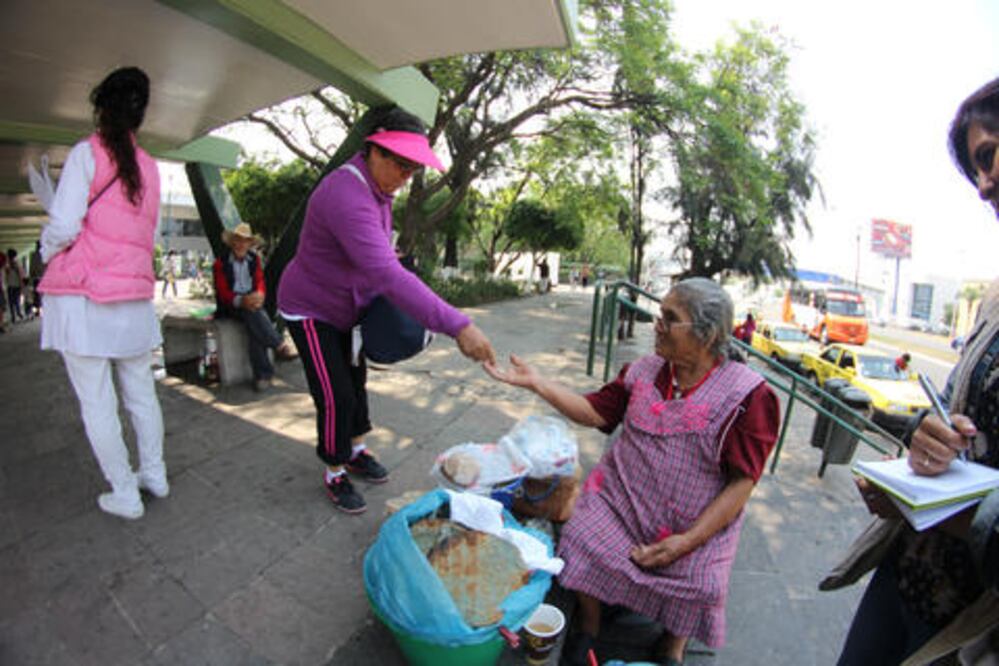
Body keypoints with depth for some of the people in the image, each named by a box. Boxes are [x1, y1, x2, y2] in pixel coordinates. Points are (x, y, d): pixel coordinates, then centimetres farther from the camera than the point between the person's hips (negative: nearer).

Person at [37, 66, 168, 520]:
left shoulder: (87, 153, -6)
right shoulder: (148, 167, 10)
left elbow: (64, 226, -10)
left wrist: (47, 251, 10)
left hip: (82, 295, -5)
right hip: (134, 295, 5)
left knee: (96, 403, 4)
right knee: (141, 393, 15)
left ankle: (125, 495, 12)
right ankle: (155, 475, 28)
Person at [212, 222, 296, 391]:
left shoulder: (255, 259, 10)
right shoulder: (221, 263, 0)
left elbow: (260, 282, 4)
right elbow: (223, 292, -8)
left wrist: (259, 296, -22)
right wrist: (241, 300, -30)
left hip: (252, 301, 2)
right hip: (231, 306, -2)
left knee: (254, 325, -31)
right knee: (252, 313, -37)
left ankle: (262, 374, -33)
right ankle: (280, 345, -41)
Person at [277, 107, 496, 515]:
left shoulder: (377, 188, -3)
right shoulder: (346, 196, -35)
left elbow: (381, 255, 13)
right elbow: (386, 275, -48)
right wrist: (457, 326, -53)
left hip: (344, 307, 9)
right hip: (310, 310, -9)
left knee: (355, 379, 17)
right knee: (336, 397, -6)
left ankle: (356, 452, 37)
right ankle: (335, 476, 18)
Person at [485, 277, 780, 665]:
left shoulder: (746, 395, -11)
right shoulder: (645, 371, 1)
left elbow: (742, 483, -11)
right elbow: (595, 413, 3)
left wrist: (687, 541, -17)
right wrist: (535, 383, -6)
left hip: (694, 528, -2)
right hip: (619, 501, 2)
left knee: (698, 588, -20)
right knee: (585, 545, -20)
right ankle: (588, 631, 12)